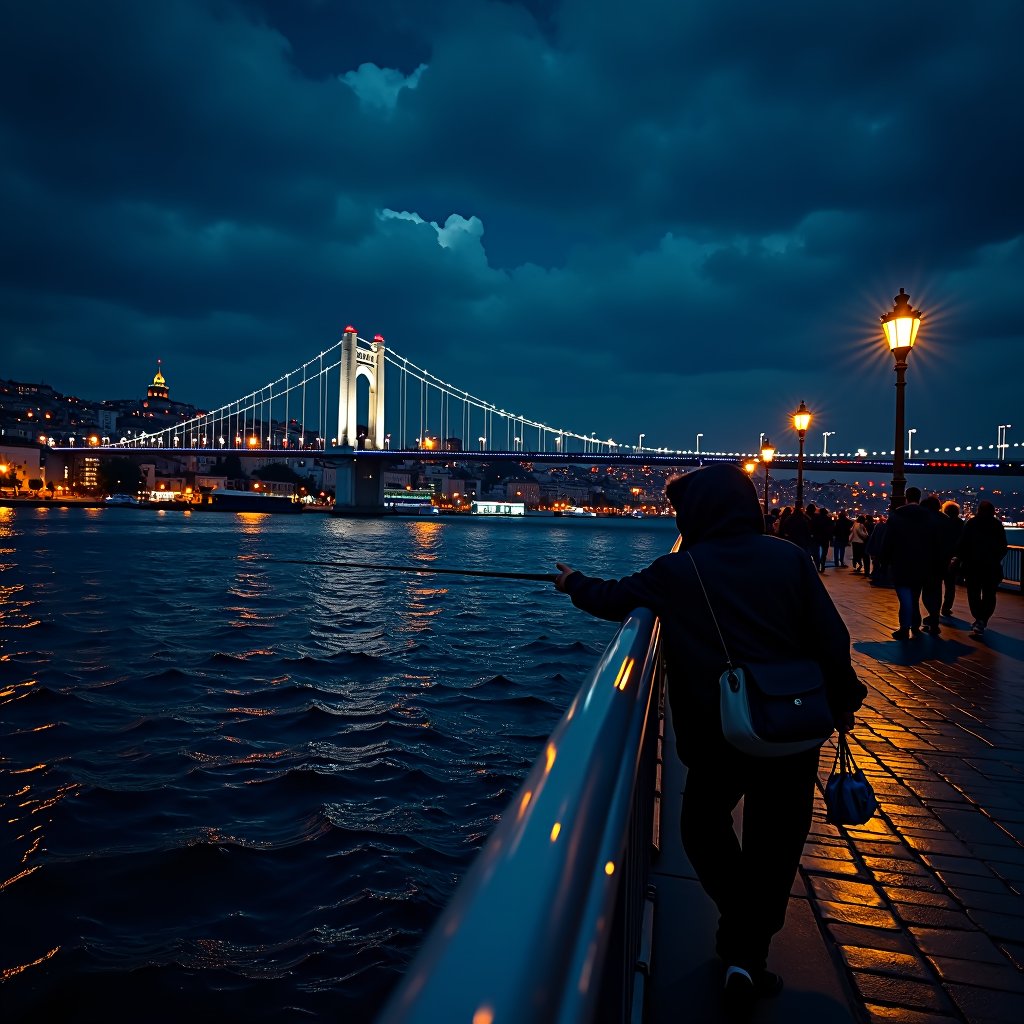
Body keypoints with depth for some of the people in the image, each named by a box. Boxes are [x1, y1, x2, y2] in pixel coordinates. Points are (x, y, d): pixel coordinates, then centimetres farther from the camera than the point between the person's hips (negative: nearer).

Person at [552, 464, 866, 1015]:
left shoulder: (676, 571, -7)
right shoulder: (788, 556, -4)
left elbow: (614, 599, 8)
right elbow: (830, 637, -5)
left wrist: (575, 583, 26)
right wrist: (842, 699, 9)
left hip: (716, 737, -2)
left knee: (703, 826, 23)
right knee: (774, 845, 17)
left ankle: (741, 938, 19)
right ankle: (748, 956, 24)